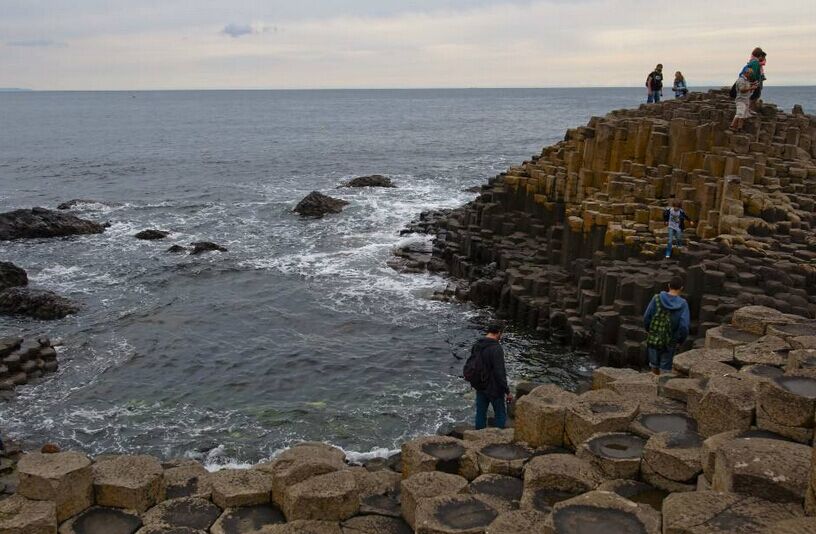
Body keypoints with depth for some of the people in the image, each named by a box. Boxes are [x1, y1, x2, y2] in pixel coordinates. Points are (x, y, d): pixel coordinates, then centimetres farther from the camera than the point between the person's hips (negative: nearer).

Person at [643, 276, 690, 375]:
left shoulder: (657, 299, -11)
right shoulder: (683, 304, -14)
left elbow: (646, 317, -6)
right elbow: (684, 327, -19)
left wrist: (648, 330, 14)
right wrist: (680, 341, -1)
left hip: (653, 340, 2)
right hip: (669, 344, -1)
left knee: (654, 367, 21)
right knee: (665, 369, 14)